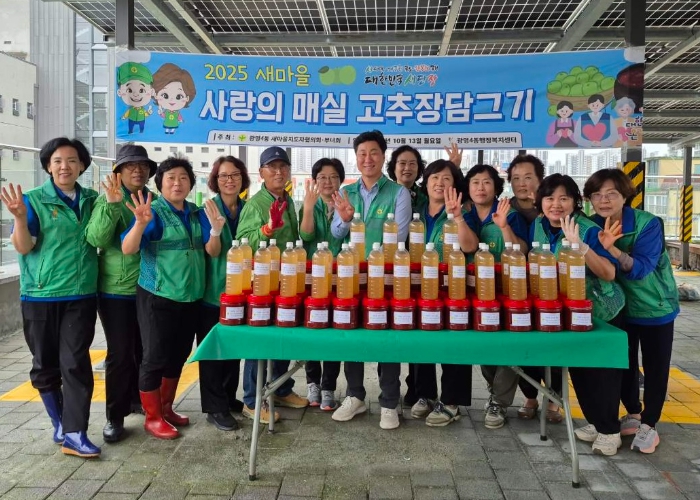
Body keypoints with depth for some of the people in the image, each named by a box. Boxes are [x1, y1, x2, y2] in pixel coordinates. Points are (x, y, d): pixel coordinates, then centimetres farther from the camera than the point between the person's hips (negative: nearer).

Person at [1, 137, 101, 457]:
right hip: (40, 296, -1)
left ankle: (74, 434, 0)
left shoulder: (91, 199, 7)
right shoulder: (34, 200, -3)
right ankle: (60, 424, 26)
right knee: (45, 365, 9)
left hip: (81, 296, 1)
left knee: (76, 363, -3)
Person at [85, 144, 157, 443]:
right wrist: (112, 205, -29)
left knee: (145, 350, 15)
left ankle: (138, 399, 34)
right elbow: (96, 239, -20)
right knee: (120, 354, 0)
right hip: (116, 289, -4)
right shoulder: (107, 200, -5)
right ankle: (115, 416, 12)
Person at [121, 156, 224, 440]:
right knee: (155, 357, 0)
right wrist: (141, 223, -37)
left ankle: (166, 408, 31)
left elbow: (212, 252, 1)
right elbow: (128, 249, -19)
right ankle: (152, 418, 14)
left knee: (178, 355, 15)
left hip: (190, 297, 6)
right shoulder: (153, 212, -9)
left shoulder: (197, 214, 7)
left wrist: (215, 230, -18)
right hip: (158, 297, -6)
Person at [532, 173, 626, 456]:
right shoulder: (537, 226, -4)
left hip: (601, 313, -6)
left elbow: (609, 274, -30)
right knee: (578, 369, 13)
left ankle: (610, 431, 17)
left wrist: (579, 245, -41)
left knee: (601, 372, 1)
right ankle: (595, 423, 30)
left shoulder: (589, 230, -22)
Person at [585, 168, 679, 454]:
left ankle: (649, 425, 20)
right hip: (620, 307, 4)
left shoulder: (649, 224, -23)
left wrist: (611, 249, -48)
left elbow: (641, 268, -33)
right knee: (623, 364, 12)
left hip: (655, 305, -3)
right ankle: (633, 414, 32)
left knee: (655, 367, 5)